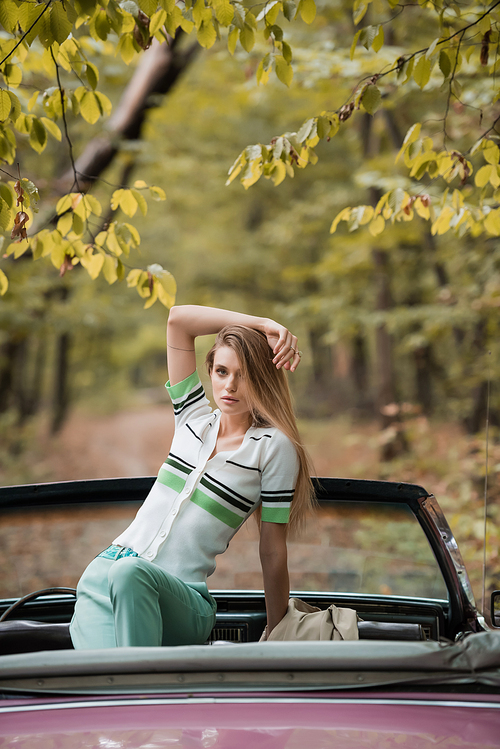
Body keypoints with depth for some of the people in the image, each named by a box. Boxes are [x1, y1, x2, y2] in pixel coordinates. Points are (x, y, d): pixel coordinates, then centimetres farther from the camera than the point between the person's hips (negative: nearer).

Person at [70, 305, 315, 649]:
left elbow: (273, 550, 1)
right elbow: (178, 318, 12)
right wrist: (263, 325, 8)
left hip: (180, 596, -3)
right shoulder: (194, 418, 14)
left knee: (130, 572, -38)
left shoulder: (274, 447, 0)